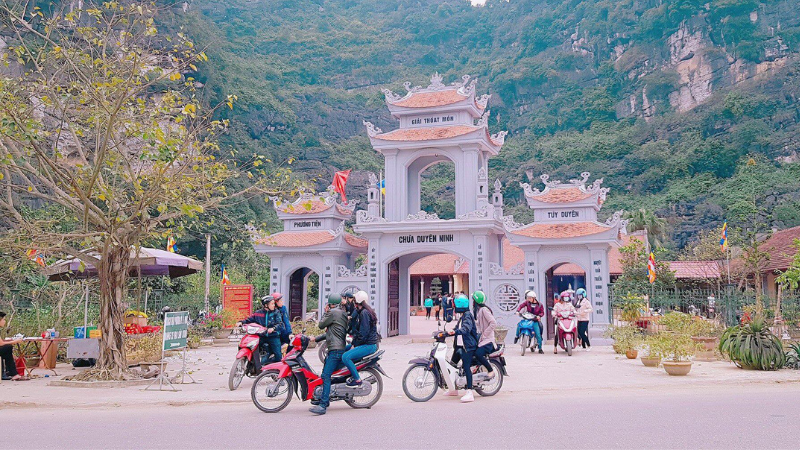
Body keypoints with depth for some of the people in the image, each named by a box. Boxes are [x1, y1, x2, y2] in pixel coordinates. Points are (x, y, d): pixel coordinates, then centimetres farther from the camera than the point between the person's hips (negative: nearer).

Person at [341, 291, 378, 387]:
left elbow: (363, 333, -22)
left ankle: (357, 380, -14)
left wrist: (355, 345, -12)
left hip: (369, 345, -11)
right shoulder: (361, 312, 16)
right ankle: (353, 374, 27)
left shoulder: (364, 313, -17)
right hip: (369, 343, 11)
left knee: (345, 357, -22)